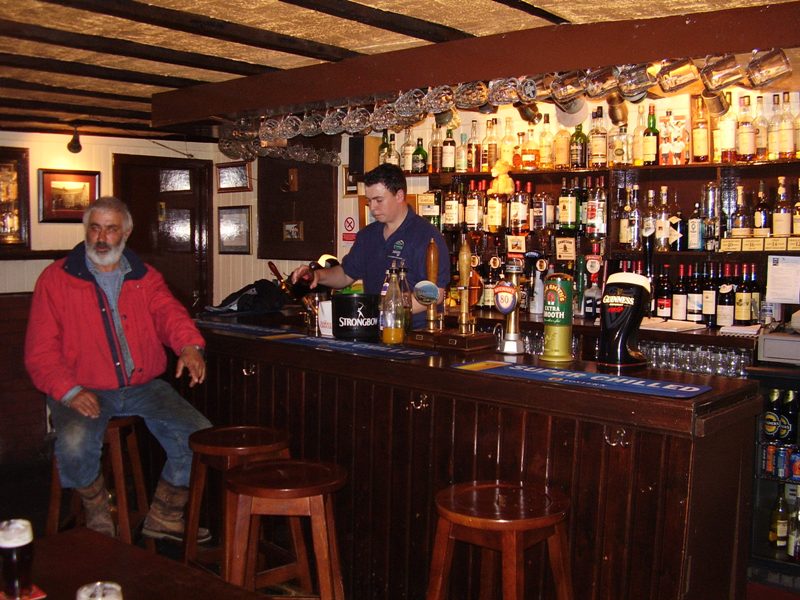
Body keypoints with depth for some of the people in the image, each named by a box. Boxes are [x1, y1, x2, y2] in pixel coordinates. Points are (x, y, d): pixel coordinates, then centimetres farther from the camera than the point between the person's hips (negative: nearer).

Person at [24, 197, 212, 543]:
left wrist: (189, 346, -31)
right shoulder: (56, 279, 4)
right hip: (85, 391, -3)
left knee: (200, 435, -15)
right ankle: (98, 516, -2)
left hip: (144, 387, 3)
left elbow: (169, 312, -7)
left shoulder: (145, 277, 13)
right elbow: (40, 350, 0)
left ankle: (165, 515, 8)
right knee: (75, 443, -33)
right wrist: (70, 391, -17)